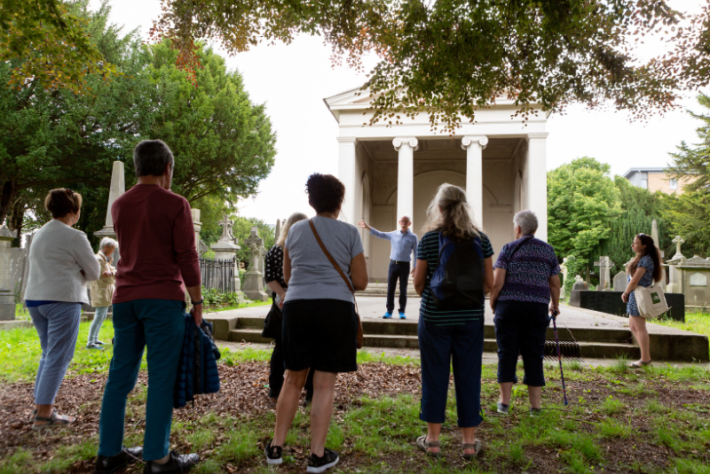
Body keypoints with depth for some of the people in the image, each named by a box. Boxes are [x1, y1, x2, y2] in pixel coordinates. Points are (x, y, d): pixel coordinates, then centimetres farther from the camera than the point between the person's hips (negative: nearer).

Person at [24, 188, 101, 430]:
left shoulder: (39, 234, 15)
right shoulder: (74, 237, -10)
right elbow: (93, 272, -5)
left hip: (35, 298, 9)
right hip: (62, 299, -8)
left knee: (49, 354, 18)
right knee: (58, 357, -3)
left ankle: (40, 407, 20)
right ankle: (43, 414, -1)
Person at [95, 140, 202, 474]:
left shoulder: (119, 205, 13)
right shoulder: (175, 204, -6)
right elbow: (187, 258, -9)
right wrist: (197, 302, -3)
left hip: (125, 298, 6)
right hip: (163, 298, -6)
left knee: (120, 375, 11)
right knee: (161, 377, -2)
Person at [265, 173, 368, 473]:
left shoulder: (296, 230, 10)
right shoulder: (349, 233, 1)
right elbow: (360, 282, 2)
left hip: (297, 306, 3)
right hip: (336, 308, -3)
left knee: (293, 379, 16)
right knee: (324, 384, 3)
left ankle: (276, 447, 23)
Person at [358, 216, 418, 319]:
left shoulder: (413, 237, 3)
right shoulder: (393, 234, 9)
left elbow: (416, 253, 4)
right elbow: (379, 234, 10)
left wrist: (415, 266, -4)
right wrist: (367, 227, 2)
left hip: (404, 265, -2)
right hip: (393, 264, 2)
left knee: (403, 290, 2)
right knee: (390, 288, 2)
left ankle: (402, 311, 10)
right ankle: (389, 311, 9)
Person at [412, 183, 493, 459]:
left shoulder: (429, 239, -6)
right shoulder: (480, 239, -1)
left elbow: (418, 283, -2)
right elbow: (489, 283, 2)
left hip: (434, 317, -1)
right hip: (471, 318, 2)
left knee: (434, 376, 9)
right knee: (468, 377, 9)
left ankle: (432, 439, 18)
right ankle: (469, 442, 18)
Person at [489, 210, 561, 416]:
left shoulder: (509, 248, -2)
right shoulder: (548, 250, 8)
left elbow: (497, 282, -8)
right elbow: (554, 283, 9)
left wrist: (492, 302, 6)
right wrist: (555, 305, 24)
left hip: (509, 306, -2)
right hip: (537, 308, 3)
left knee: (507, 353, 5)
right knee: (534, 355, 9)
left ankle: (504, 401, 10)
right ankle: (535, 404, 13)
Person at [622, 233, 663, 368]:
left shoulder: (645, 260, -17)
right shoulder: (639, 258, 15)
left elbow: (634, 280, -19)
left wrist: (625, 293, -5)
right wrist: (627, 294, 4)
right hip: (634, 296, 10)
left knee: (640, 327, -3)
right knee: (633, 326, 16)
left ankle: (645, 359, 4)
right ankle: (646, 355, 22)